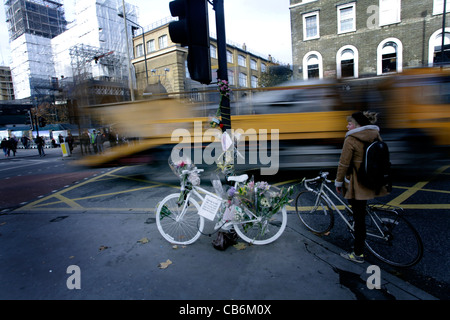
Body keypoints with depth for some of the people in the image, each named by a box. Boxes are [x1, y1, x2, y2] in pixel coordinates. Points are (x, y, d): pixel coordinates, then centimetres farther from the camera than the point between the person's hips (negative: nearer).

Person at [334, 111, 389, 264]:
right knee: (361, 215, 23)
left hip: (357, 184, -7)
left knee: (359, 218, 1)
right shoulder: (376, 137, 7)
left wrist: (338, 182, -2)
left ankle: (358, 254, 14)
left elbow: (344, 163, -14)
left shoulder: (351, 139, -15)